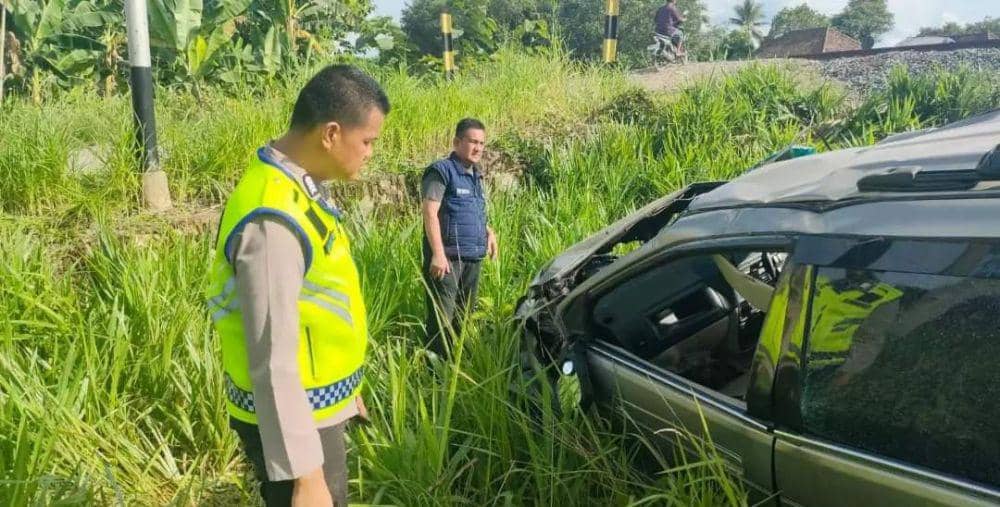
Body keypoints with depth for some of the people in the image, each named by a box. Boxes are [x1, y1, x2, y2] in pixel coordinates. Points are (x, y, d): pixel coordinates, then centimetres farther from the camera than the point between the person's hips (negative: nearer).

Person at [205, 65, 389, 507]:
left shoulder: (300, 189, 1)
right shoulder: (273, 220, -29)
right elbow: (273, 360, -27)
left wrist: (345, 388, 21)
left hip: (317, 407, 9)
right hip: (290, 420, -9)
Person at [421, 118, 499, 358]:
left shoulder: (475, 175, 17)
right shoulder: (442, 171, -8)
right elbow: (430, 214, -16)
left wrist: (489, 232, 13)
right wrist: (438, 253, -23)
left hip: (473, 257, 9)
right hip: (448, 257, -8)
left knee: (464, 316, 16)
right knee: (442, 319, -8)